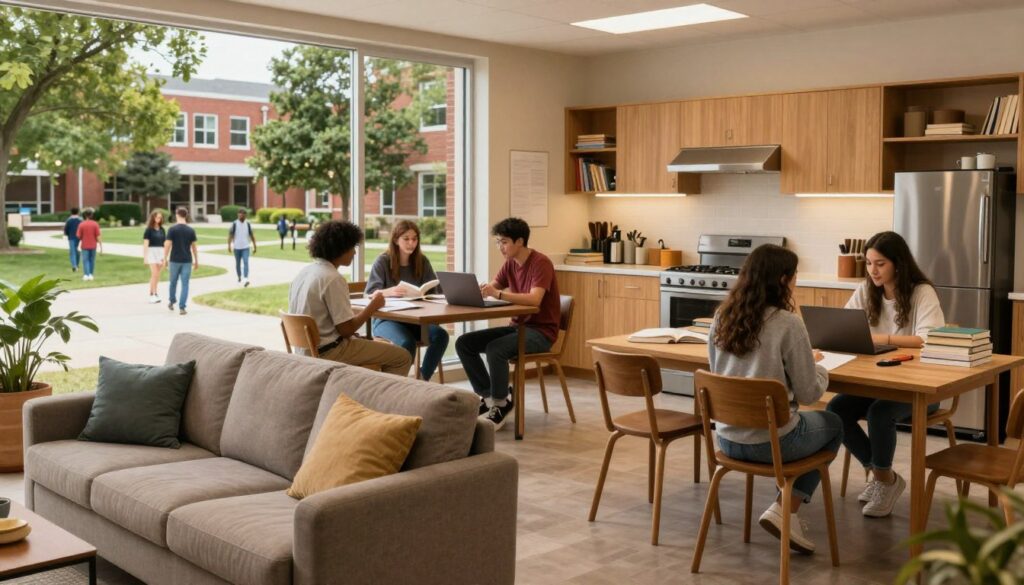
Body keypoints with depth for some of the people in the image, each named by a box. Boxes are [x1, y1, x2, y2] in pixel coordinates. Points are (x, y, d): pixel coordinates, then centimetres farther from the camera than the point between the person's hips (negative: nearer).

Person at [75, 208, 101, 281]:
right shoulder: (95, 224, -8)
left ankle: (86, 275, -7)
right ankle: (91, 275, 14)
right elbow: (98, 236, -10)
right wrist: (101, 246, -5)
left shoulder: (81, 224, -8)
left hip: (85, 246, -1)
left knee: (85, 260, 3)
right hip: (93, 245, 1)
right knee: (92, 260, 13)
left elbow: (78, 236, -4)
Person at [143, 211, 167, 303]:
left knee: (157, 275, 7)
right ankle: (153, 294, -9)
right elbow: (145, 243, -8)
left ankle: (152, 292, 15)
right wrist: (145, 257, -11)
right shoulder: (149, 230, -5)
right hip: (152, 251, -5)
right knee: (154, 274, -11)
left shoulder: (162, 230, 10)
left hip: (161, 252, 5)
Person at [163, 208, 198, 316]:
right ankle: (182, 307, -5)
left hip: (174, 260, 0)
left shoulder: (172, 229, -6)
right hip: (187, 261, 0)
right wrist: (196, 261, 12)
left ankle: (171, 302, 35)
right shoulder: (191, 230, 0)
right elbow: (194, 247, 4)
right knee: (185, 284, 1)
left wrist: (165, 259, 2)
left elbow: (167, 245, -8)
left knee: (173, 281, 18)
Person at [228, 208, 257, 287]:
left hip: (245, 247, 0)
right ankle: (239, 277, 34)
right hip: (237, 248, 0)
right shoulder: (234, 224, -3)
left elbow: (251, 235, 9)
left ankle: (246, 280, -23)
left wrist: (254, 246, 9)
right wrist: (229, 245, -12)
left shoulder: (248, 224, 4)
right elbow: (230, 235, -4)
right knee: (238, 264, 13)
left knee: (246, 262, -15)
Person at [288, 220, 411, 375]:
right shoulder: (333, 279, -20)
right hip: (329, 353, -9)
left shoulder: (303, 272, 6)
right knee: (402, 357, -4)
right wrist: (373, 305, -7)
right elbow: (346, 329, -21)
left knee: (384, 344, 26)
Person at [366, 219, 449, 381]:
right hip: (386, 318, -4)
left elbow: (434, 290, 7)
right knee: (406, 342, -35)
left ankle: (422, 379, -12)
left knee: (441, 335, -26)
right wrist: (390, 291, -34)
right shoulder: (382, 261, -4)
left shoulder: (422, 261, 8)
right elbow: (370, 293, -13)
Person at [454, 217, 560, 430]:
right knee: (464, 343, -5)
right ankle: (489, 396, 3)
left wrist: (499, 294, -42)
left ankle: (501, 404, -12)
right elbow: (489, 289, 6)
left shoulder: (540, 263, -16)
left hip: (541, 331, -8)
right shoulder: (510, 264, 9)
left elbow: (534, 299, -31)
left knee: (495, 349, -33)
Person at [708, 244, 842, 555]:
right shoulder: (787, 323, -17)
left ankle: (786, 511, 25)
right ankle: (784, 510, 12)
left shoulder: (722, 317, 0)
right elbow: (810, 393, -13)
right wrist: (818, 366, 10)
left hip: (727, 438, 6)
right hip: (772, 441, -6)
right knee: (833, 425, 26)